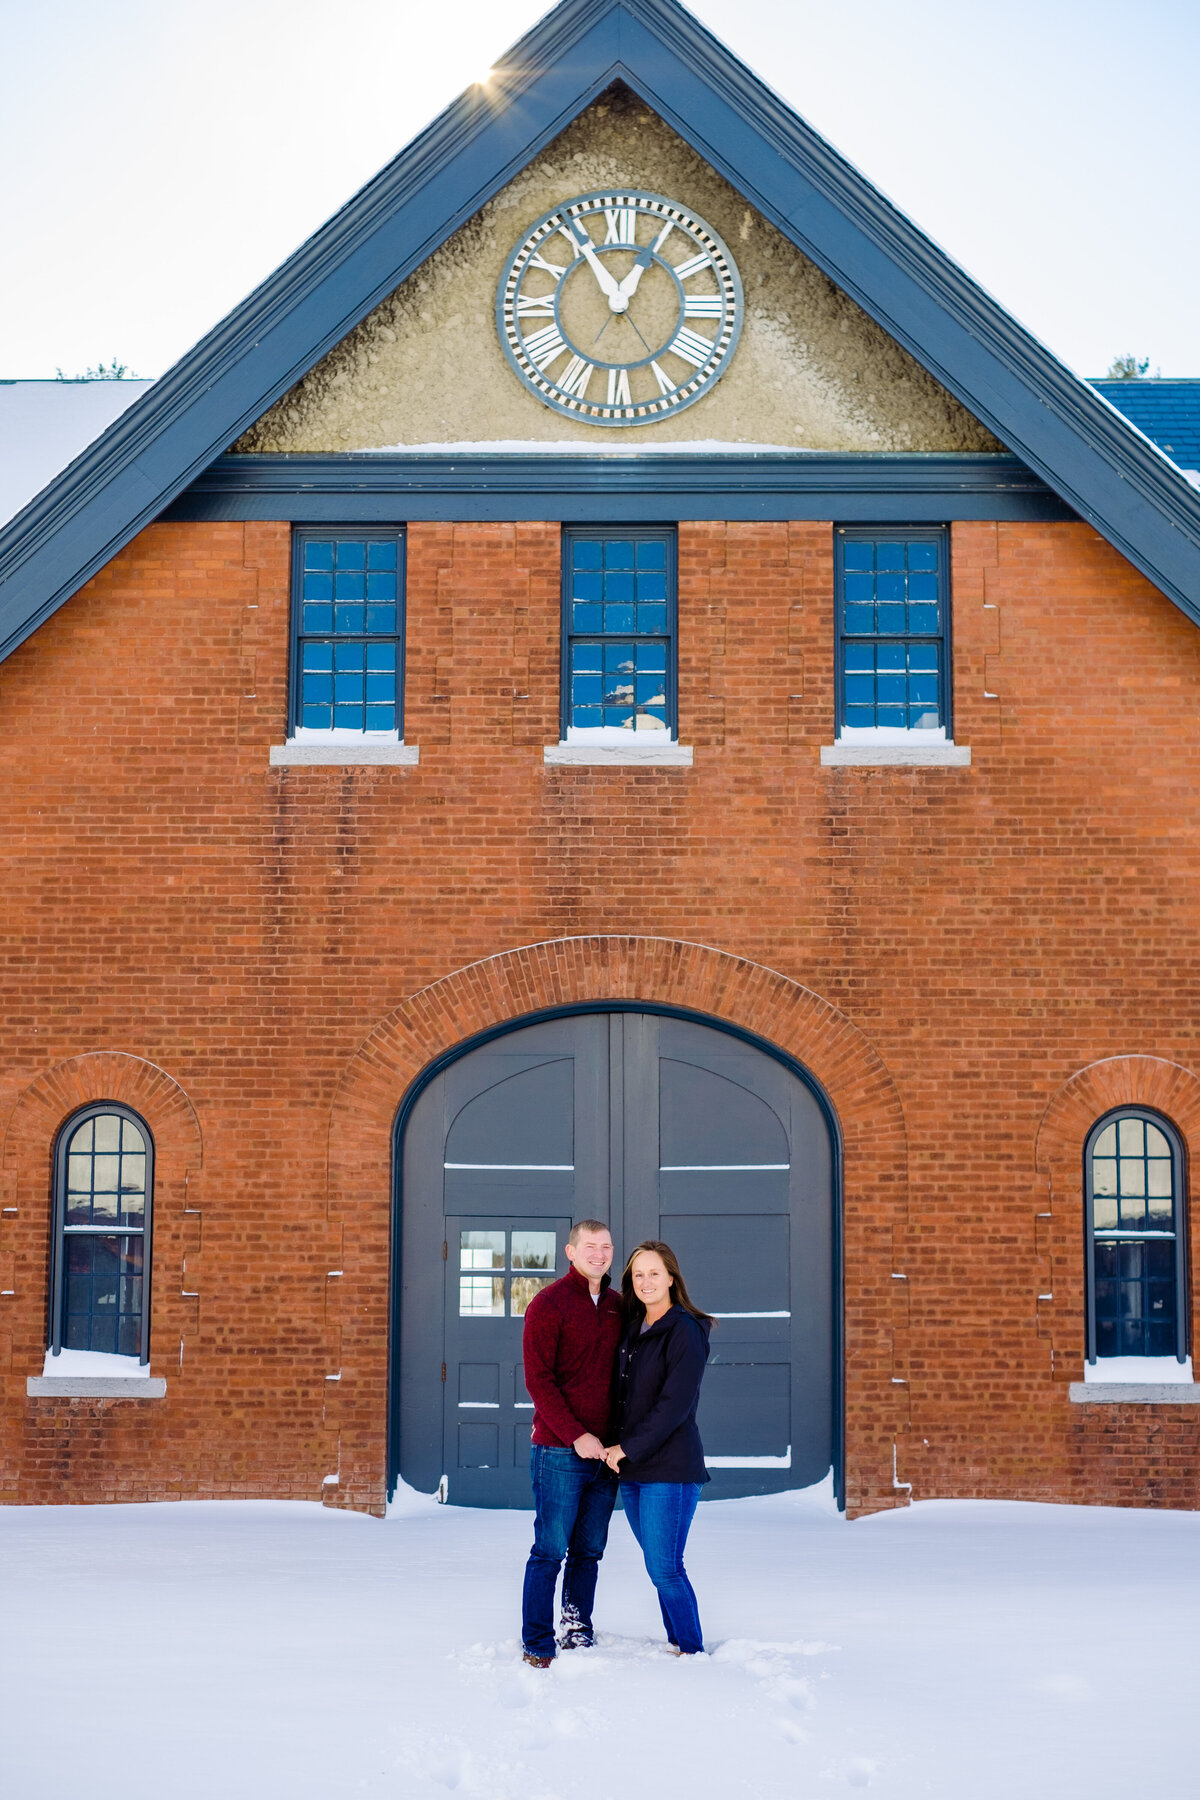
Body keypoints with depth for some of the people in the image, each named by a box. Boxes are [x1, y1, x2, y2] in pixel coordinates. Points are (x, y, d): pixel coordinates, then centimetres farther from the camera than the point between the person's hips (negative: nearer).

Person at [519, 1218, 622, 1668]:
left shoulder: (618, 1307, 12)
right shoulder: (548, 1304, -6)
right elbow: (538, 1379, -10)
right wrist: (575, 1435, -16)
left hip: (606, 1451, 6)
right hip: (560, 1452, -6)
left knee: (589, 1551, 10)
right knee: (550, 1551, -2)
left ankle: (577, 1633, 20)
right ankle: (537, 1646, 5)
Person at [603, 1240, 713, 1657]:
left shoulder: (686, 1332, -9)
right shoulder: (631, 1329, 13)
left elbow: (674, 1405, -15)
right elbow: (620, 1395, 21)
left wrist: (628, 1449, -15)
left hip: (670, 1469, -7)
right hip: (631, 1469, 7)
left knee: (664, 1569, -7)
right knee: (660, 1567, 11)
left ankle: (692, 1651, 5)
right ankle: (677, 1643, 21)